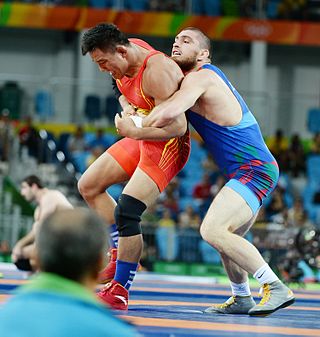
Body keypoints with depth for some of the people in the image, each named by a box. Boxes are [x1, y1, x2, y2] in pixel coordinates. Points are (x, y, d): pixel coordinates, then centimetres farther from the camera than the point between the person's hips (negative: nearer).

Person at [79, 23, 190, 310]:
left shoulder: (156, 71, -30)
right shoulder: (130, 48, -3)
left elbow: (178, 126, -33)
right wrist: (127, 108, -5)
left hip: (167, 146, -10)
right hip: (142, 139, 10)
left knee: (126, 212, -20)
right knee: (89, 186, 14)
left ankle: (120, 291, -11)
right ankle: (121, 256, 19)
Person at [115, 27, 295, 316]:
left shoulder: (201, 77, -11)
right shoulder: (202, 78, 20)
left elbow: (169, 112, -29)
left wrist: (135, 130, -13)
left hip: (254, 170, -11)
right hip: (255, 171, 11)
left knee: (212, 230, -23)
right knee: (227, 238, 23)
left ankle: (277, 289, -24)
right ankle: (241, 299, 40)